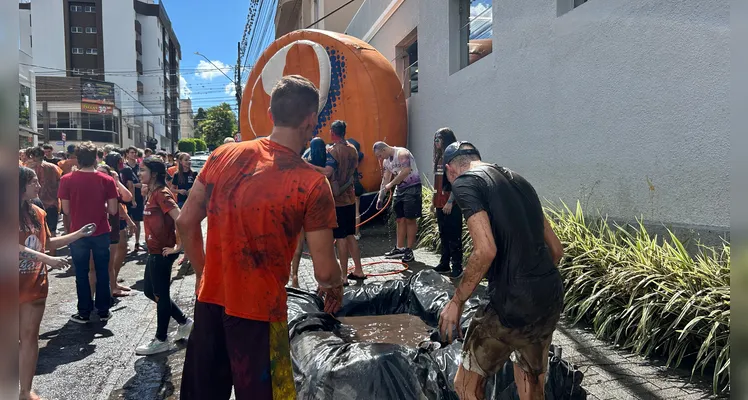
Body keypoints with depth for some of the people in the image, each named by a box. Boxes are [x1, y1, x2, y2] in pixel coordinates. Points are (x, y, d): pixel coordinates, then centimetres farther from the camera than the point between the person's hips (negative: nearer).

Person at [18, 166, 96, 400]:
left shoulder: (37, 213, 8)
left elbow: (48, 243, 17)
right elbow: (16, 247, -22)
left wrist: (79, 234, 10)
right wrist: (48, 260, -27)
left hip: (35, 284, 5)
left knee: (29, 336, 9)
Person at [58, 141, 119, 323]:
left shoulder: (67, 180, -9)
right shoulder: (107, 180, -8)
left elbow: (66, 209, -5)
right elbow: (112, 210, -7)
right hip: (101, 233, 1)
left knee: (81, 274, 11)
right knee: (102, 272, 12)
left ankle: (84, 312, 17)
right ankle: (103, 310, 19)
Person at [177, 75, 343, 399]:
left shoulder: (223, 156, -2)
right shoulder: (313, 185, -16)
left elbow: (185, 223, 4)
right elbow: (324, 271, -14)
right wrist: (335, 287, 9)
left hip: (210, 300, 5)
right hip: (258, 312, -5)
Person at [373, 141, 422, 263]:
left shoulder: (402, 153, -15)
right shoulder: (386, 161, 11)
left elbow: (406, 171, -28)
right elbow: (385, 179, 15)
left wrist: (391, 184, -22)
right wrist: (380, 197, 9)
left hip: (412, 188, -8)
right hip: (399, 189, 8)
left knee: (410, 220, -5)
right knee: (400, 220, 9)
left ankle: (409, 250, -1)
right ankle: (400, 248, 16)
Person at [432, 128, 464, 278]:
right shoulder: (439, 157, 14)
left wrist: (450, 202, -19)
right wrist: (434, 200, 17)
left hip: (451, 202, -8)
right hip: (440, 201, 8)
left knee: (454, 235, -4)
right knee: (443, 234, 12)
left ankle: (457, 266, 1)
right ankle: (444, 263, 20)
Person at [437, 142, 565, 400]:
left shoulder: (464, 182, -6)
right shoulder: (518, 180, 17)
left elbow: (486, 251, -19)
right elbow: (555, 248, 18)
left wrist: (456, 302, -9)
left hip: (512, 303, -8)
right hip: (551, 298, 8)